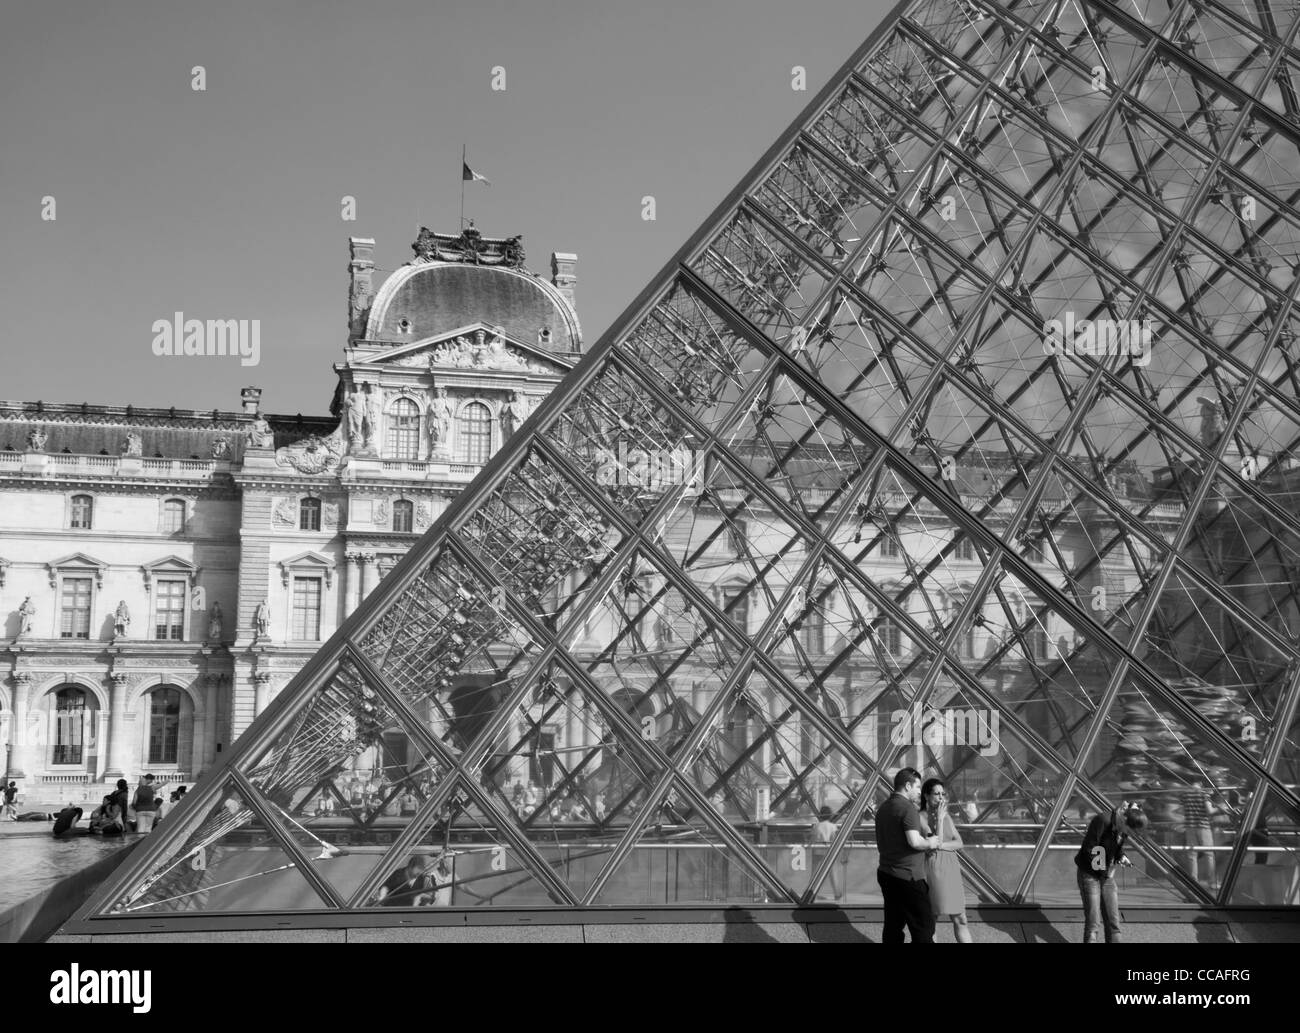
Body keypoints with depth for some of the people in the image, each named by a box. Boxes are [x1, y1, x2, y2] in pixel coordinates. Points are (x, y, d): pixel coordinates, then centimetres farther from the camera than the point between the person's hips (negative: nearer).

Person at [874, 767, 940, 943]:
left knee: (893, 926, 11)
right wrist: (930, 843, -4)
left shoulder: (883, 808, 15)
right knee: (923, 927, -3)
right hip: (908, 876, -9)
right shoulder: (908, 808, -13)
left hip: (886, 874, 9)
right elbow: (914, 841, -25)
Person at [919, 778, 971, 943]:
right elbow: (935, 842, -19)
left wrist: (941, 846, -13)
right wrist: (939, 818, -20)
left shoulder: (946, 815, 10)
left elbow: (959, 843, 1)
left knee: (960, 919, 6)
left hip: (950, 870, 6)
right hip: (932, 870, -6)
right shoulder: (919, 818, -10)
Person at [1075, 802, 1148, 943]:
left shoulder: (1124, 831, -3)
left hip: (1107, 876, 6)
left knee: (1114, 923, 3)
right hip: (1089, 874, -6)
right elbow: (1089, 850, -20)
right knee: (1093, 923, -8)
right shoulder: (1101, 821, -23)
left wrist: (1122, 857, -6)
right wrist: (1106, 869, -19)